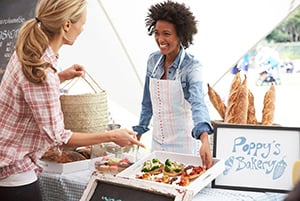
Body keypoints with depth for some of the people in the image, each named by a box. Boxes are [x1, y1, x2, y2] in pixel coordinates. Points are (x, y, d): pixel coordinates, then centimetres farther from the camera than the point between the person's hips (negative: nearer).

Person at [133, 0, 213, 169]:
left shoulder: (191, 66, -18)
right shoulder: (153, 60, -1)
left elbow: (198, 104, -34)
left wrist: (205, 140, -48)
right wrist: (140, 129, 13)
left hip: (183, 142, -5)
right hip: (158, 139, 5)